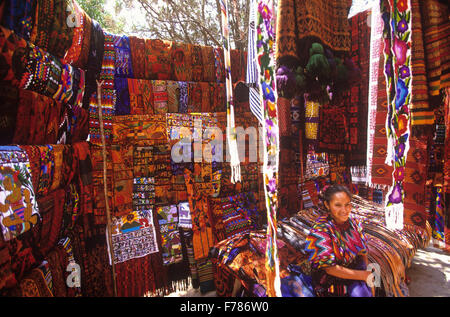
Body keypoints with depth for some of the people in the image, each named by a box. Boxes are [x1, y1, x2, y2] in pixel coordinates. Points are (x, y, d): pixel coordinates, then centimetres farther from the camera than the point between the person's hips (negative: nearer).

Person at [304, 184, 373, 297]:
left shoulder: (353, 223, 0)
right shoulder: (320, 230, -19)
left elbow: (363, 252, 10)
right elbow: (330, 268, -18)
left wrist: (368, 273, -6)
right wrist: (364, 275, -16)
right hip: (330, 282, -5)